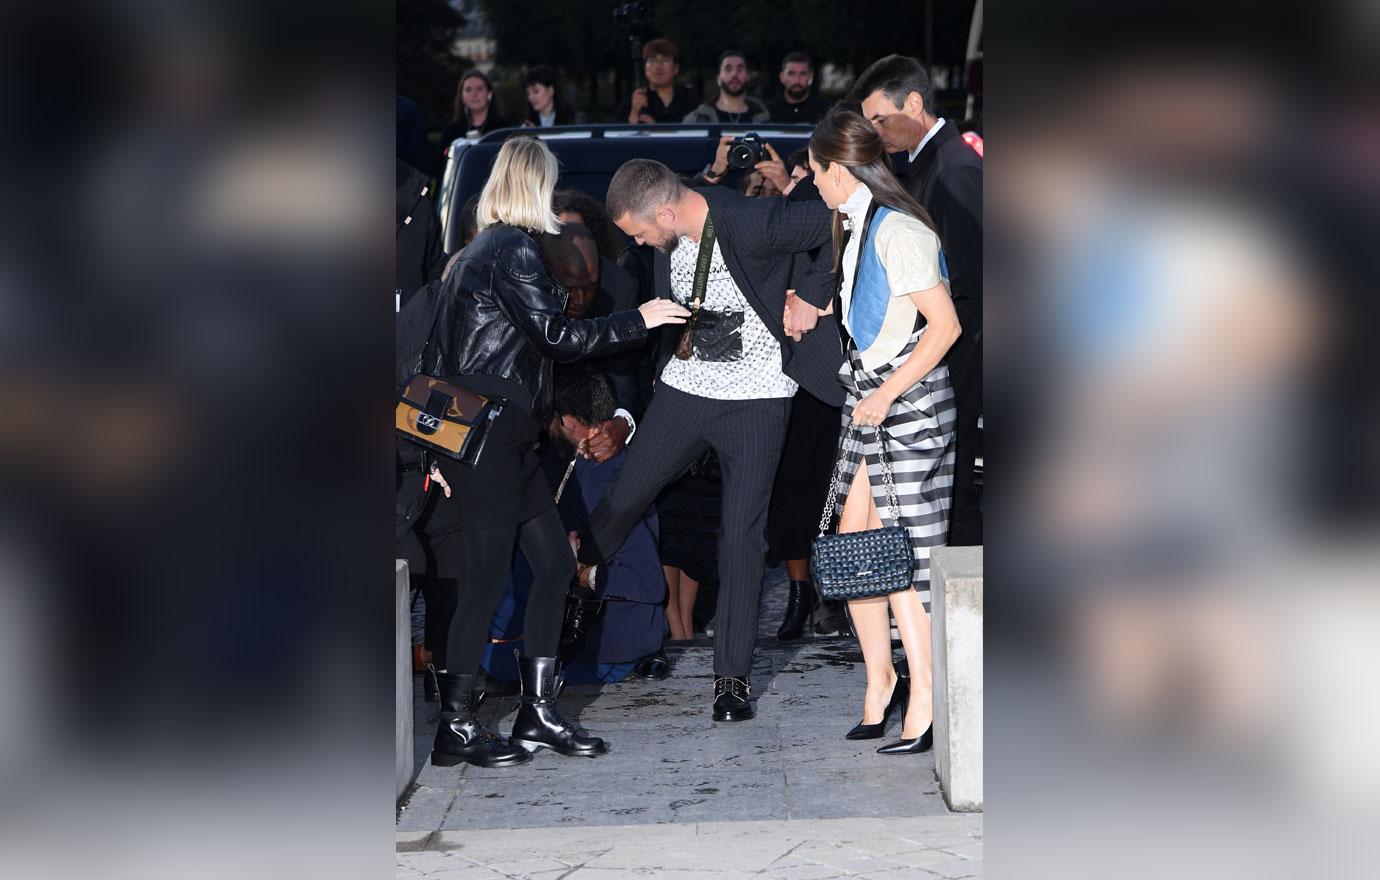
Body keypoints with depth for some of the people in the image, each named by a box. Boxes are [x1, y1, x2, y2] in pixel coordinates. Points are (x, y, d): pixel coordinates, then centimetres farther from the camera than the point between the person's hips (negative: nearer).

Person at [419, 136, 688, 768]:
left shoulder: (476, 252, 17)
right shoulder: (514, 251, -12)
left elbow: (434, 354, 18)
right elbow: (558, 336, -17)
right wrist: (637, 322, -5)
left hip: (502, 438, 10)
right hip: (489, 436, -10)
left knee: (553, 561, 9)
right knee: (488, 574, -5)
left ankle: (537, 714, 13)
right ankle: (456, 727, 2)